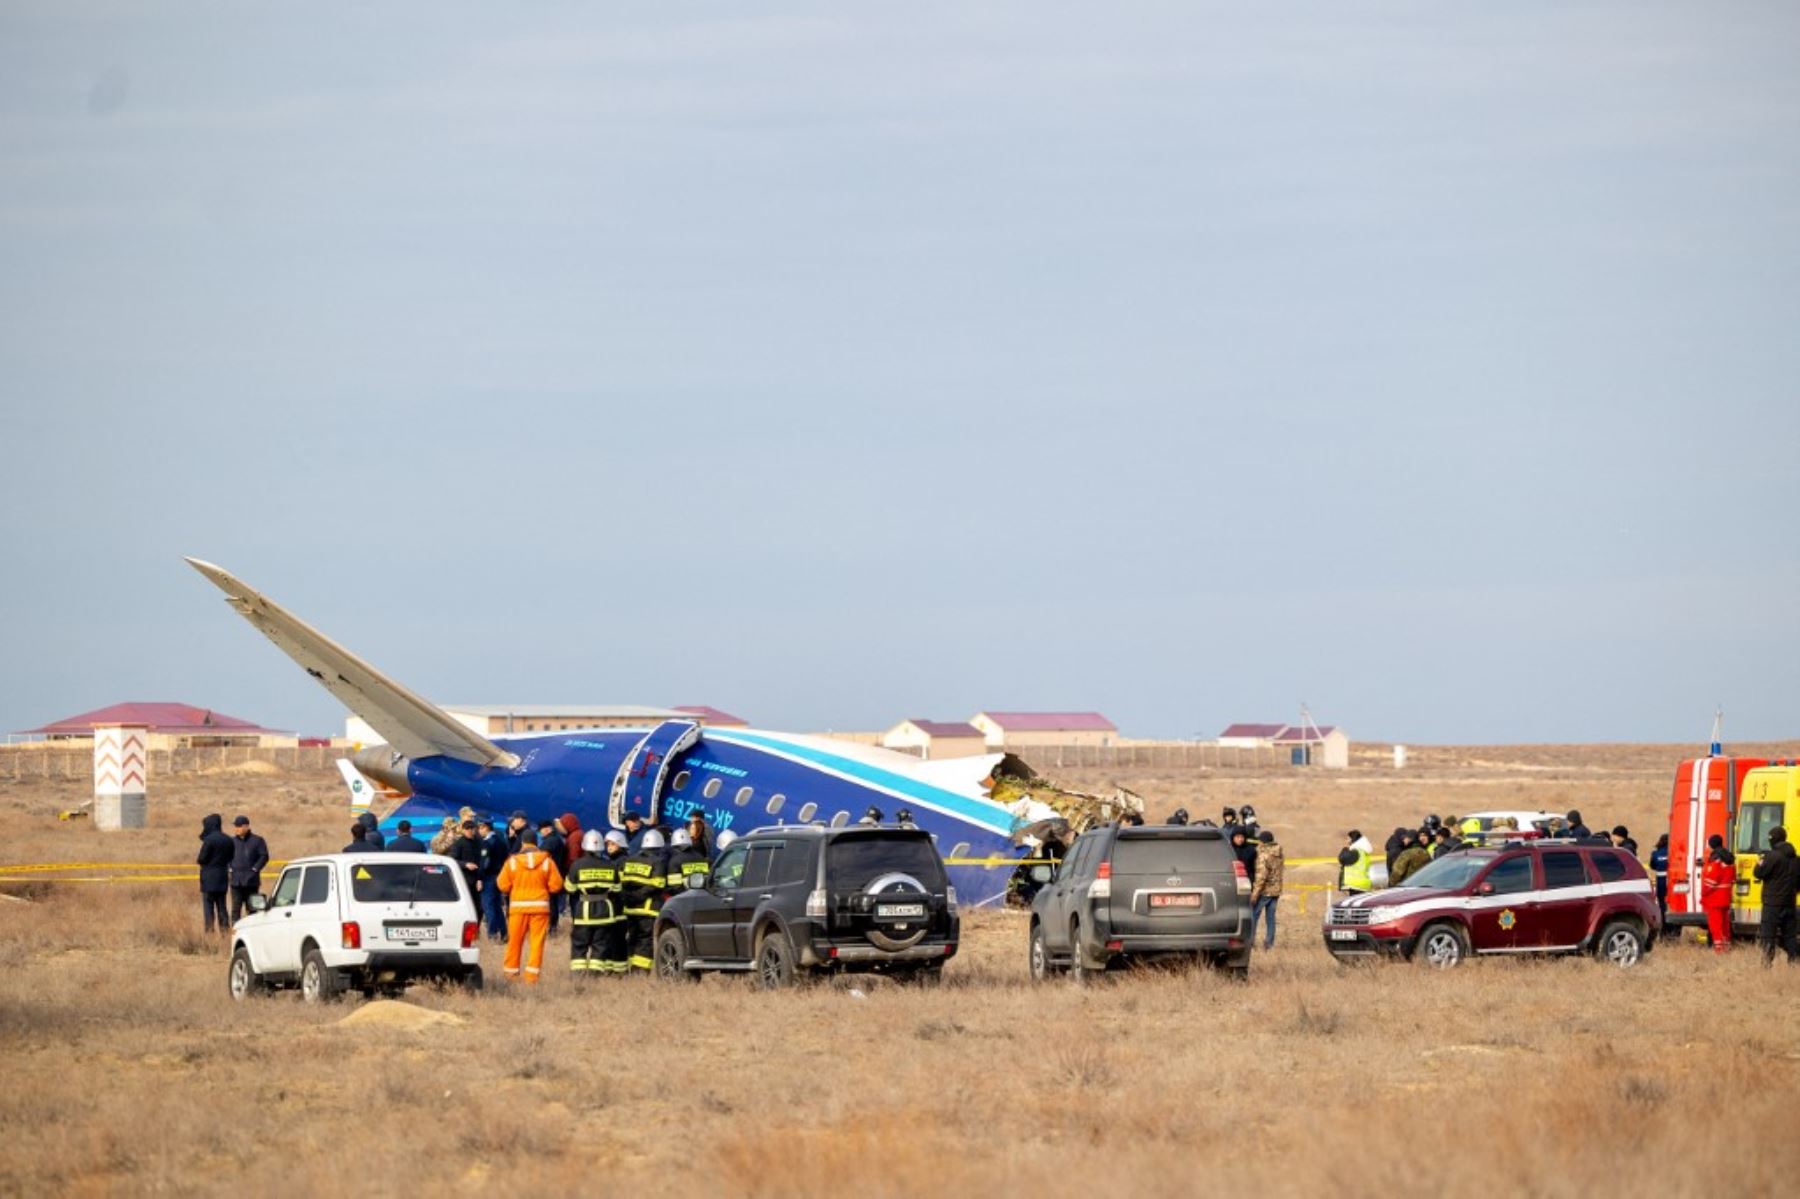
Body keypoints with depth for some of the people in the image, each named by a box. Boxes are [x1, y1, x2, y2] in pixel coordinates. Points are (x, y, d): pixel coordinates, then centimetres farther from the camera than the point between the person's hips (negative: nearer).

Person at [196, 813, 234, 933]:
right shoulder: (228, 840, 6)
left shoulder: (209, 840, -15)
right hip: (223, 877, 6)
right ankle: (225, 928, 8)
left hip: (209, 877, -6)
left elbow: (202, 858, -15)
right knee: (221, 905, 11)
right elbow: (231, 857, 11)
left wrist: (198, 861, 6)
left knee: (208, 905, -2)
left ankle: (210, 929, -6)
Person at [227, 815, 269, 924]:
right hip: (236, 881, 3)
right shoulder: (232, 841, 11)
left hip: (251, 880, -3)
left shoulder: (257, 841, 1)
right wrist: (230, 868, 1)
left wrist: (255, 869, -9)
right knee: (236, 908, 0)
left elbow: (264, 856, -2)